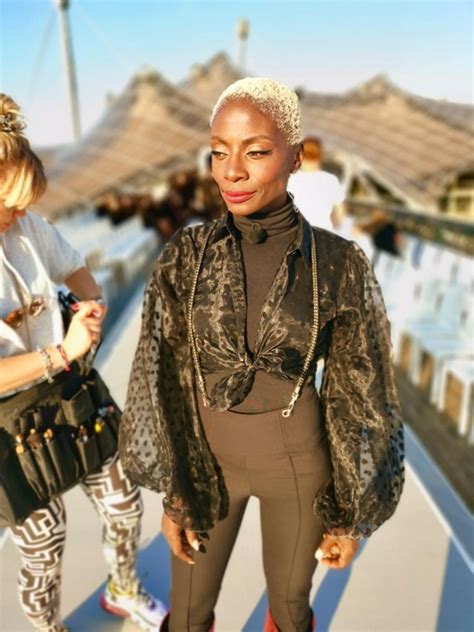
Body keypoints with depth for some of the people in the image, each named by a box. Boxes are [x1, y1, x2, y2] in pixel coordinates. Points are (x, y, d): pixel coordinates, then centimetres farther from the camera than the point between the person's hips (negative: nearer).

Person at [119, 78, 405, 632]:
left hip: (297, 460, 0)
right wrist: (171, 494, -3)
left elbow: (357, 400, -9)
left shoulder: (340, 266, -16)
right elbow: (165, 383, -8)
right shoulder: (185, 256, -13)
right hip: (209, 457, 1)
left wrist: (350, 516, -2)